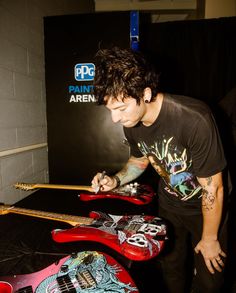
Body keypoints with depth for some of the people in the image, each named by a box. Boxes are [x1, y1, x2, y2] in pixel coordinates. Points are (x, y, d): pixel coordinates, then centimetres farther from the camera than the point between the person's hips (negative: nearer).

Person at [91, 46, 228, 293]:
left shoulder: (194, 120, -36)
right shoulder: (131, 123, -15)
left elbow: (213, 188, -25)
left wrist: (209, 238, -11)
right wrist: (115, 181, -13)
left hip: (209, 208, -4)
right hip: (169, 205, 5)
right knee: (170, 269, 21)